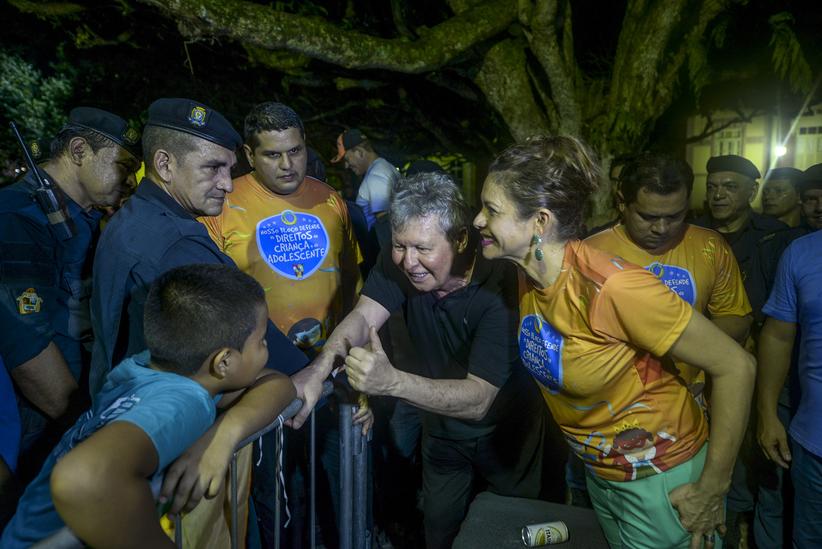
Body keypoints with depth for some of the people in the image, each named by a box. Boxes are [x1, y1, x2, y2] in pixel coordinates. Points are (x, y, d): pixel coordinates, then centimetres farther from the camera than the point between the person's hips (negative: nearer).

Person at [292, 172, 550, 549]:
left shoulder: (499, 287, -35)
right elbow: (363, 317, -31)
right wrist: (320, 367, -52)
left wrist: (393, 382, -54)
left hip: (505, 434, -3)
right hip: (441, 430, 4)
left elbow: (477, 399, -39)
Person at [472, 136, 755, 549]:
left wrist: (712, 490, -17)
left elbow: (735, 366, -24)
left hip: (661, 479, -7)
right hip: (598, 471, 7)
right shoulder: (530, 274, -10)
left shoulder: (611, 286, -32)